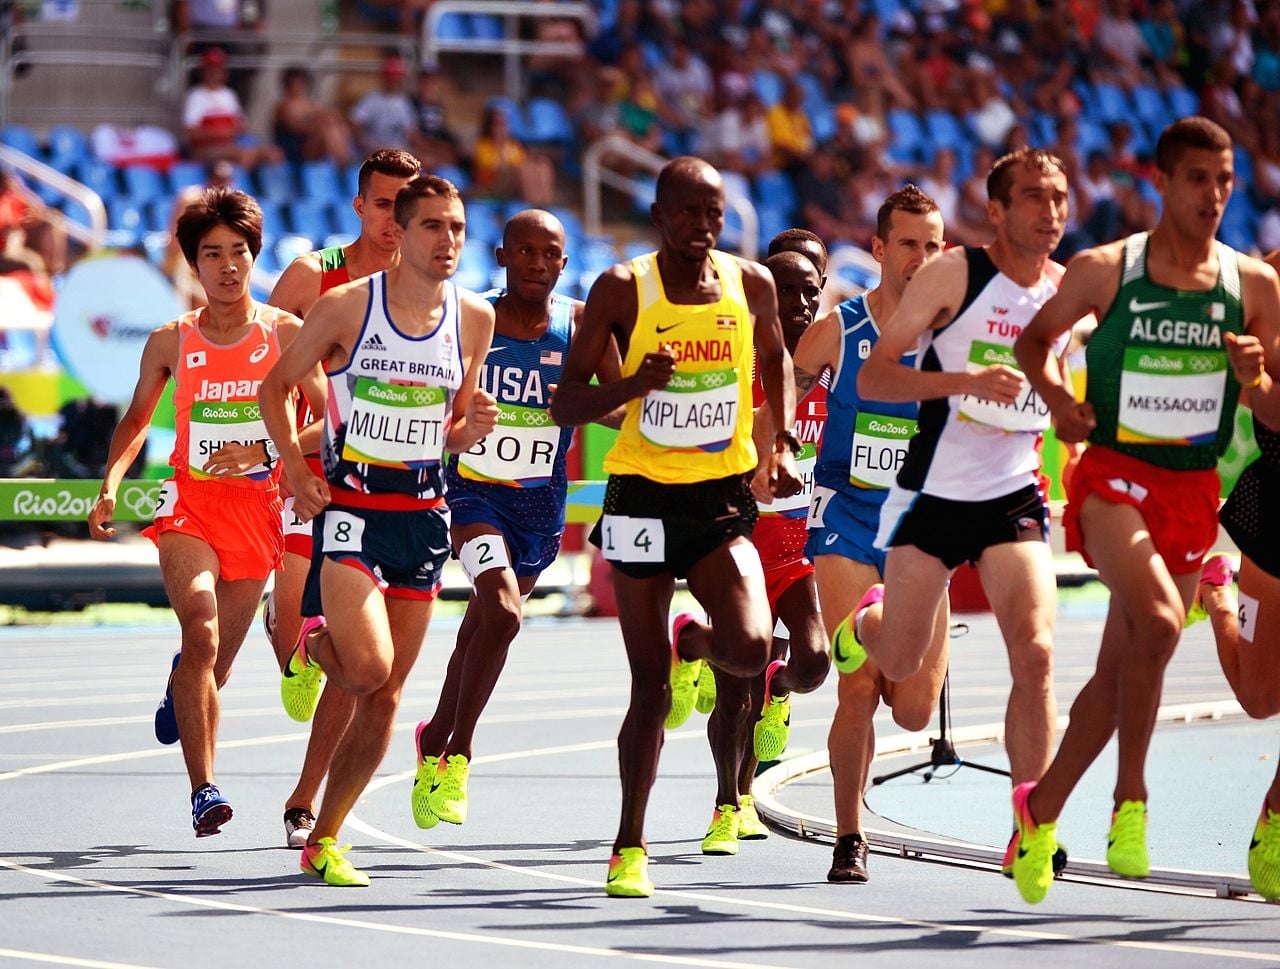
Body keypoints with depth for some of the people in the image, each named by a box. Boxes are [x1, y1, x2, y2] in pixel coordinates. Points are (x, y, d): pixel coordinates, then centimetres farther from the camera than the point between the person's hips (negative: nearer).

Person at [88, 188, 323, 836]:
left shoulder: (287, 333, -1)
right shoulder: (171, 342, 2)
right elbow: (136, 419, 16)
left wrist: (263, 452, -15)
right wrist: (111, 484, 0)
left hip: (258, 506, 1)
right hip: (190, 502, -1)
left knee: (216, 660, 11)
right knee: (202, 634, -24)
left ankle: (182, 691, 51)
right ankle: (203, 789, -25)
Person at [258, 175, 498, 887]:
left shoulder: (474, 318, 6)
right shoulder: (347, 305, -6)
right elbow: (277, 387, 5)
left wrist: (476, 426, -6)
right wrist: (296, 469, -7)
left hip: (425, 513, 4)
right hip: (350, 505, -4)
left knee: (384, 696, 4)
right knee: (368, 666, -20)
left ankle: (324, 840, 15)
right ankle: (313, 648, 17)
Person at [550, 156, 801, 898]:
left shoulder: (750, 284, 0)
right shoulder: (623, 290, -8)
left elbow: (776, 361, 21)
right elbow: (566, 404, -6)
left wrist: (784, 444, 6)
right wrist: (635, 384, -25)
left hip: (724, 500, 2)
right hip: (643, 496, -2)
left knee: (751, 648, -19)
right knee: (650, 685, 0)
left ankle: (698, 654, 20)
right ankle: (630, 847, 15)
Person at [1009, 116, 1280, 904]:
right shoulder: (1104, 270, -2)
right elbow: (1036, 339, 15)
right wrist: (1057, 398, -4)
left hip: (1194, 491, 4)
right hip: (1114, 476, -4)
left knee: (1120, 670, 8)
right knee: (1158, 621, -29)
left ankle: (1041, 809, 27)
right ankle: (1130, 798, -16)